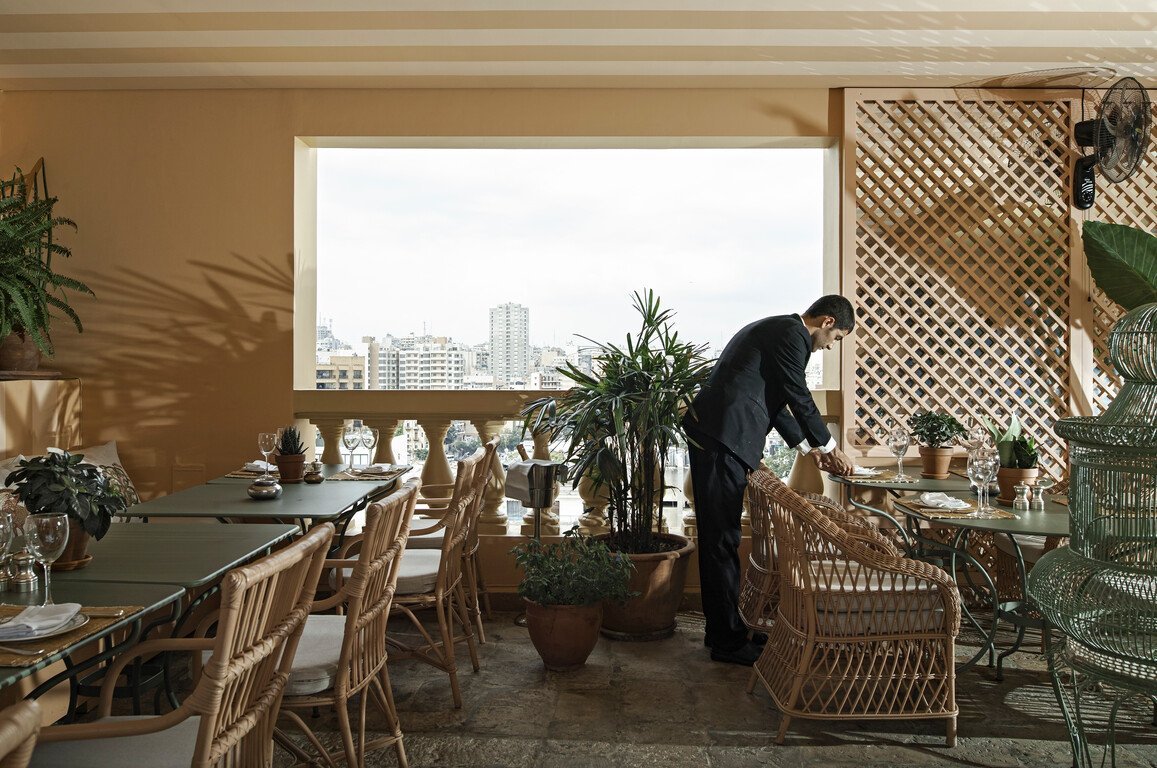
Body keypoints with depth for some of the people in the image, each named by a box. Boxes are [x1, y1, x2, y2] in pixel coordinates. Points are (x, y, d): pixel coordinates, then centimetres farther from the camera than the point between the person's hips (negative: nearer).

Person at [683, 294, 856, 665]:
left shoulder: (776, 329, 24)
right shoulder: (792, 333, -8)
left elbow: (775, 402, 27)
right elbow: (800, 398, -7)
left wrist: (810, 448, 28)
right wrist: (830, 447, 6)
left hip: (712, 435, 11)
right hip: (723, 439, -11)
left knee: (718, 538, 15)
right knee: (723, 540, -4)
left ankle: (723, 630, 24)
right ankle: (727, 641, 4)